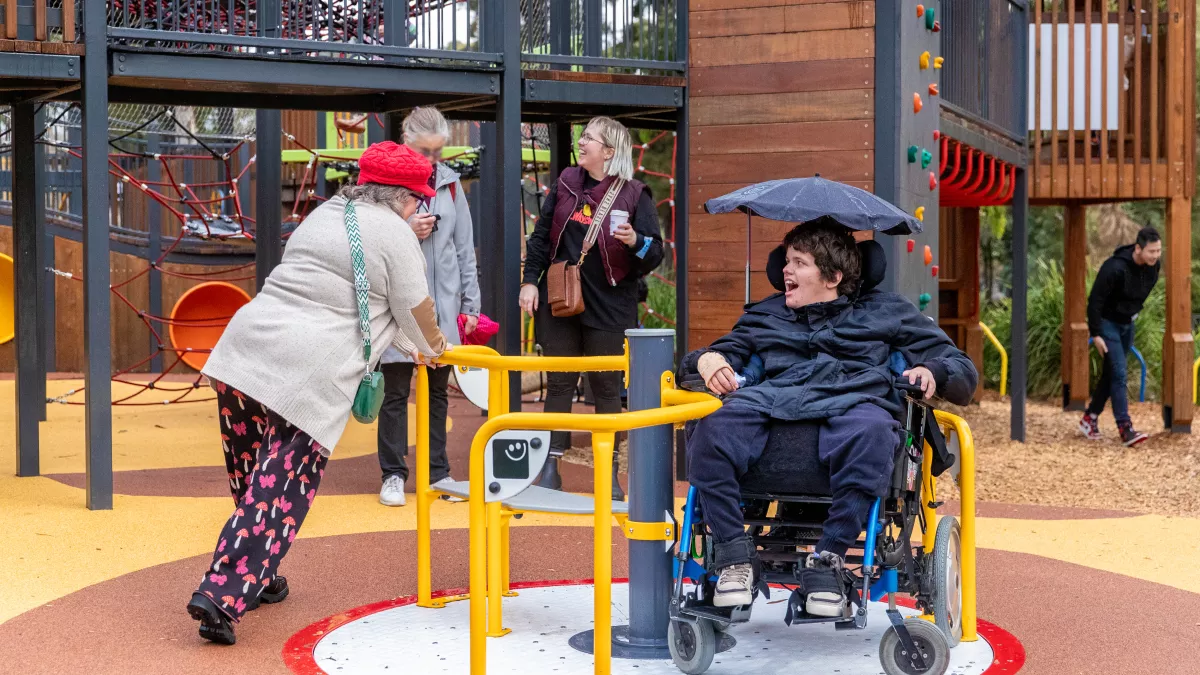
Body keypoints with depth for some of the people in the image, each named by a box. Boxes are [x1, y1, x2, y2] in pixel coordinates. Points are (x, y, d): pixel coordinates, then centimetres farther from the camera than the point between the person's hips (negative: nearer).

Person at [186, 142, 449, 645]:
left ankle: (257, 579, 32)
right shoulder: (395, 234, 0)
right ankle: (221, 597, -9)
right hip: (309, 376, -8)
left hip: (243, 349, 8)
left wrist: (409, 345, 39)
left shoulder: (324, 215, 25)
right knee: (280, 491, -3)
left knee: (253, 482, 18)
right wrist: (432, 346, 30)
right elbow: (417, 312, 7)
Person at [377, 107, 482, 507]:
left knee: (437, 391, 11)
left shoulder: (450, 184, 8)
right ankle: (393, 474, 11)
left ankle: (438, 471, 21)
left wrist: (471, 303, 7)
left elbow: (465, 248, 10)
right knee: (396, 392, 2)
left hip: (443, 304, 4)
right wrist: (406, 232, -17)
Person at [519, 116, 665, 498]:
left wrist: (635, 242, -27)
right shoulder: (565, 185, 6)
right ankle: (550, 466, 15)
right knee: (559, 384, 8)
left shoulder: (635, 195, -5)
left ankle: (609, 472, 13)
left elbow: (654, 254, -6)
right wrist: (530, 280, 2)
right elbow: (542, 236, 10)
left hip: (608, 308, -3)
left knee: (606, 388, 4)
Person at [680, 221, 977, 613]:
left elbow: (963, 373, 25)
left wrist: (931, 372, 0)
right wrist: (706, 360, 6)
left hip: (854, 400, -2)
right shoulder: (765, 315, 36)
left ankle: (828, 558, -32)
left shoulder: (886, 311, 28)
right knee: (711, 428, -34)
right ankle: (734, 557, -27)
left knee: (871, 433, -42)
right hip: (774, 398, 2)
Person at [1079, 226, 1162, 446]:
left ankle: (1090, 418, 26)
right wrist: (1096, 334, -21)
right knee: (1119, 374, -13)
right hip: (1107, 322, -7)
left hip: (1127, 324, 7)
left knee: (1111, 374, 12)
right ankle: (1126, 429, -15)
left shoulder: (1154, 266, -7)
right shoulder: (1115, 268, -29)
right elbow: (1095, 300, -23)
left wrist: (1134, 312, 16)